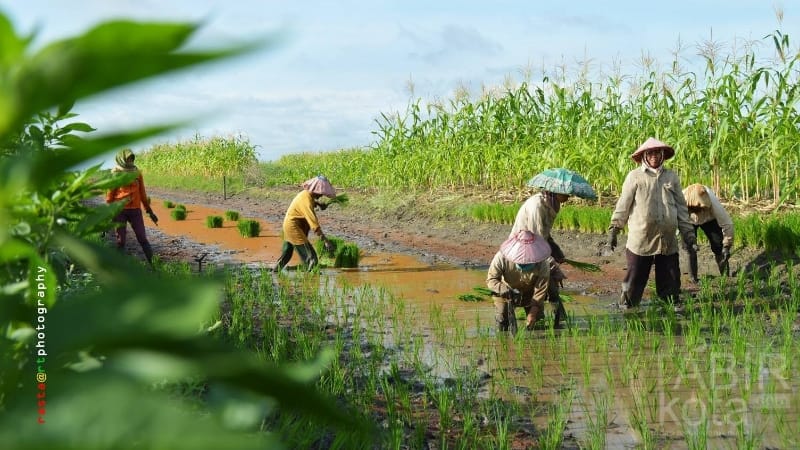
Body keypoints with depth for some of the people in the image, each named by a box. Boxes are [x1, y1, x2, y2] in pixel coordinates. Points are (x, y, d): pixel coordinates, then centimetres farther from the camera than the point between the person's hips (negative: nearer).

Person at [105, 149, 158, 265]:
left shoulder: (137, 172, 9)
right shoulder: (115, 173, -1)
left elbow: (142, 193, 14)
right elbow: (110, 195, 1)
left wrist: (149, 210, 14)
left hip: (135, 210, 3)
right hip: (120, 211, -2)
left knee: (143, 239, 1)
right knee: (120, 240, 3)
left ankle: (153, 264, 0)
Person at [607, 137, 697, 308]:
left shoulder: (672, 177, 11)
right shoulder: (635, 176, 2)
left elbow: (681, 207, 14)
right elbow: (623, 205, 2)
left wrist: (688, 233, 10)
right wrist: (614, 229, -2)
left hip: (668, 241, 3)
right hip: (640, 240, -3)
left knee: (670, 283, 8)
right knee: (634, 281, 1)